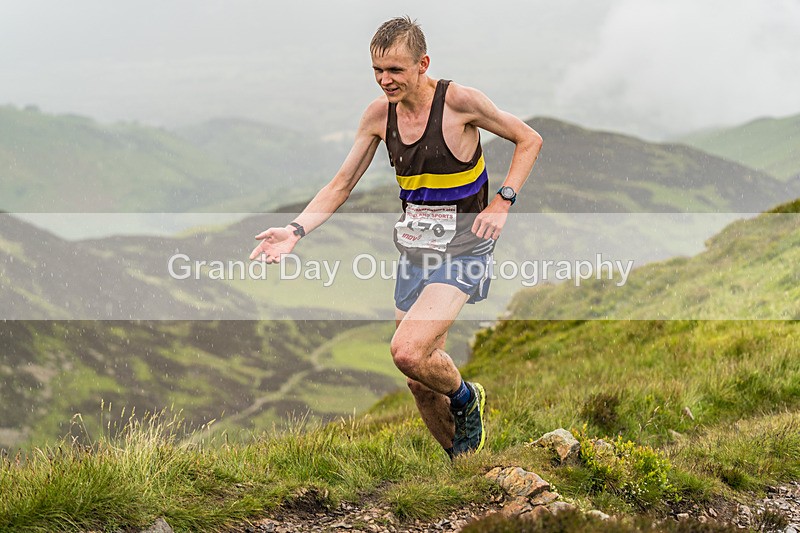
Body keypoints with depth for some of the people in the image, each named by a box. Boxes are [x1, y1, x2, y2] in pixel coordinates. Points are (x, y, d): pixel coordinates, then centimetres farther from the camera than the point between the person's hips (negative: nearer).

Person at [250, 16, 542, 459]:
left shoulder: (458, 100, -15)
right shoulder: (379, 114, -1)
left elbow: (529, 140, -3)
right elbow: (341, 185, 5)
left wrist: (502, 203, -11)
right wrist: (296, 230, -9)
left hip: (462, 252, -6)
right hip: (414, 252, 6)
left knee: (408, 353, -25)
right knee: (420, 383, 8)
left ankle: (466, 399, 6)